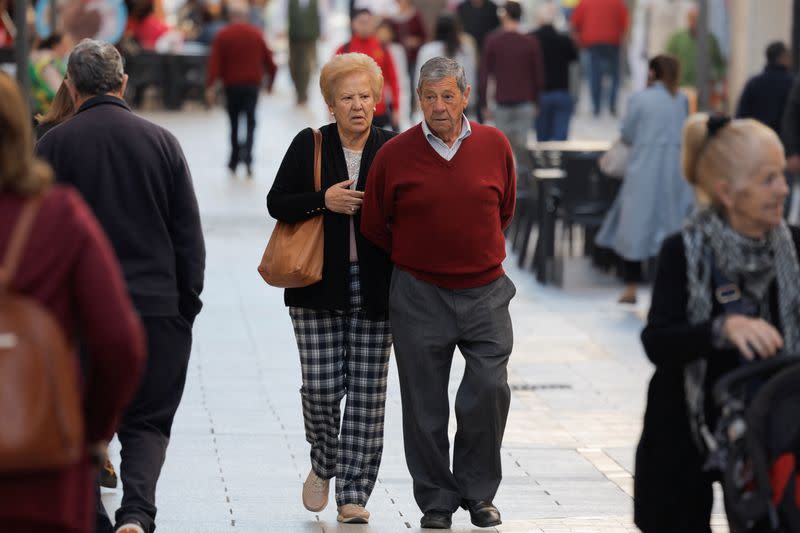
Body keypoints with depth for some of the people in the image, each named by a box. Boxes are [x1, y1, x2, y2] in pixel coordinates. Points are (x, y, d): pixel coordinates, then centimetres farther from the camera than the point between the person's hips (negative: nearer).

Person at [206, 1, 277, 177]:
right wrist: (270, 81, 19)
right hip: (252, 84, 0)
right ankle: (247, 155, -24)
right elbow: (268, 59, 6)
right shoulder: (257, 34, 2)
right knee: (250, 121, 0)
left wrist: (210, 86, -13)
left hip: (232, 85, 0)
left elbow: (214, 63, -11)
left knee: (234, 123, 12)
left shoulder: (222, 36, -3)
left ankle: (234, 161, 17)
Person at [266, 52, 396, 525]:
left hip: (374, 288, 1)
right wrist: (322, 201, -12)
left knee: (367, 391, 0)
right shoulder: (308, 145, 3)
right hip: (319, 289, 0)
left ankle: (354, 493, 7)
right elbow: (276, 202, 2)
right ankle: (324, 465, 24)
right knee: (321, 387, -5)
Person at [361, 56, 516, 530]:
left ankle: (478, 491, 13)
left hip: (485, 291, 1)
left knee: (490, 390, -6)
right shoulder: (395, 154, -5)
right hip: (419, 295, -1)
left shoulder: (494, 146, 0)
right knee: (425, 404, 3)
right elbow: (374, 225, 7)